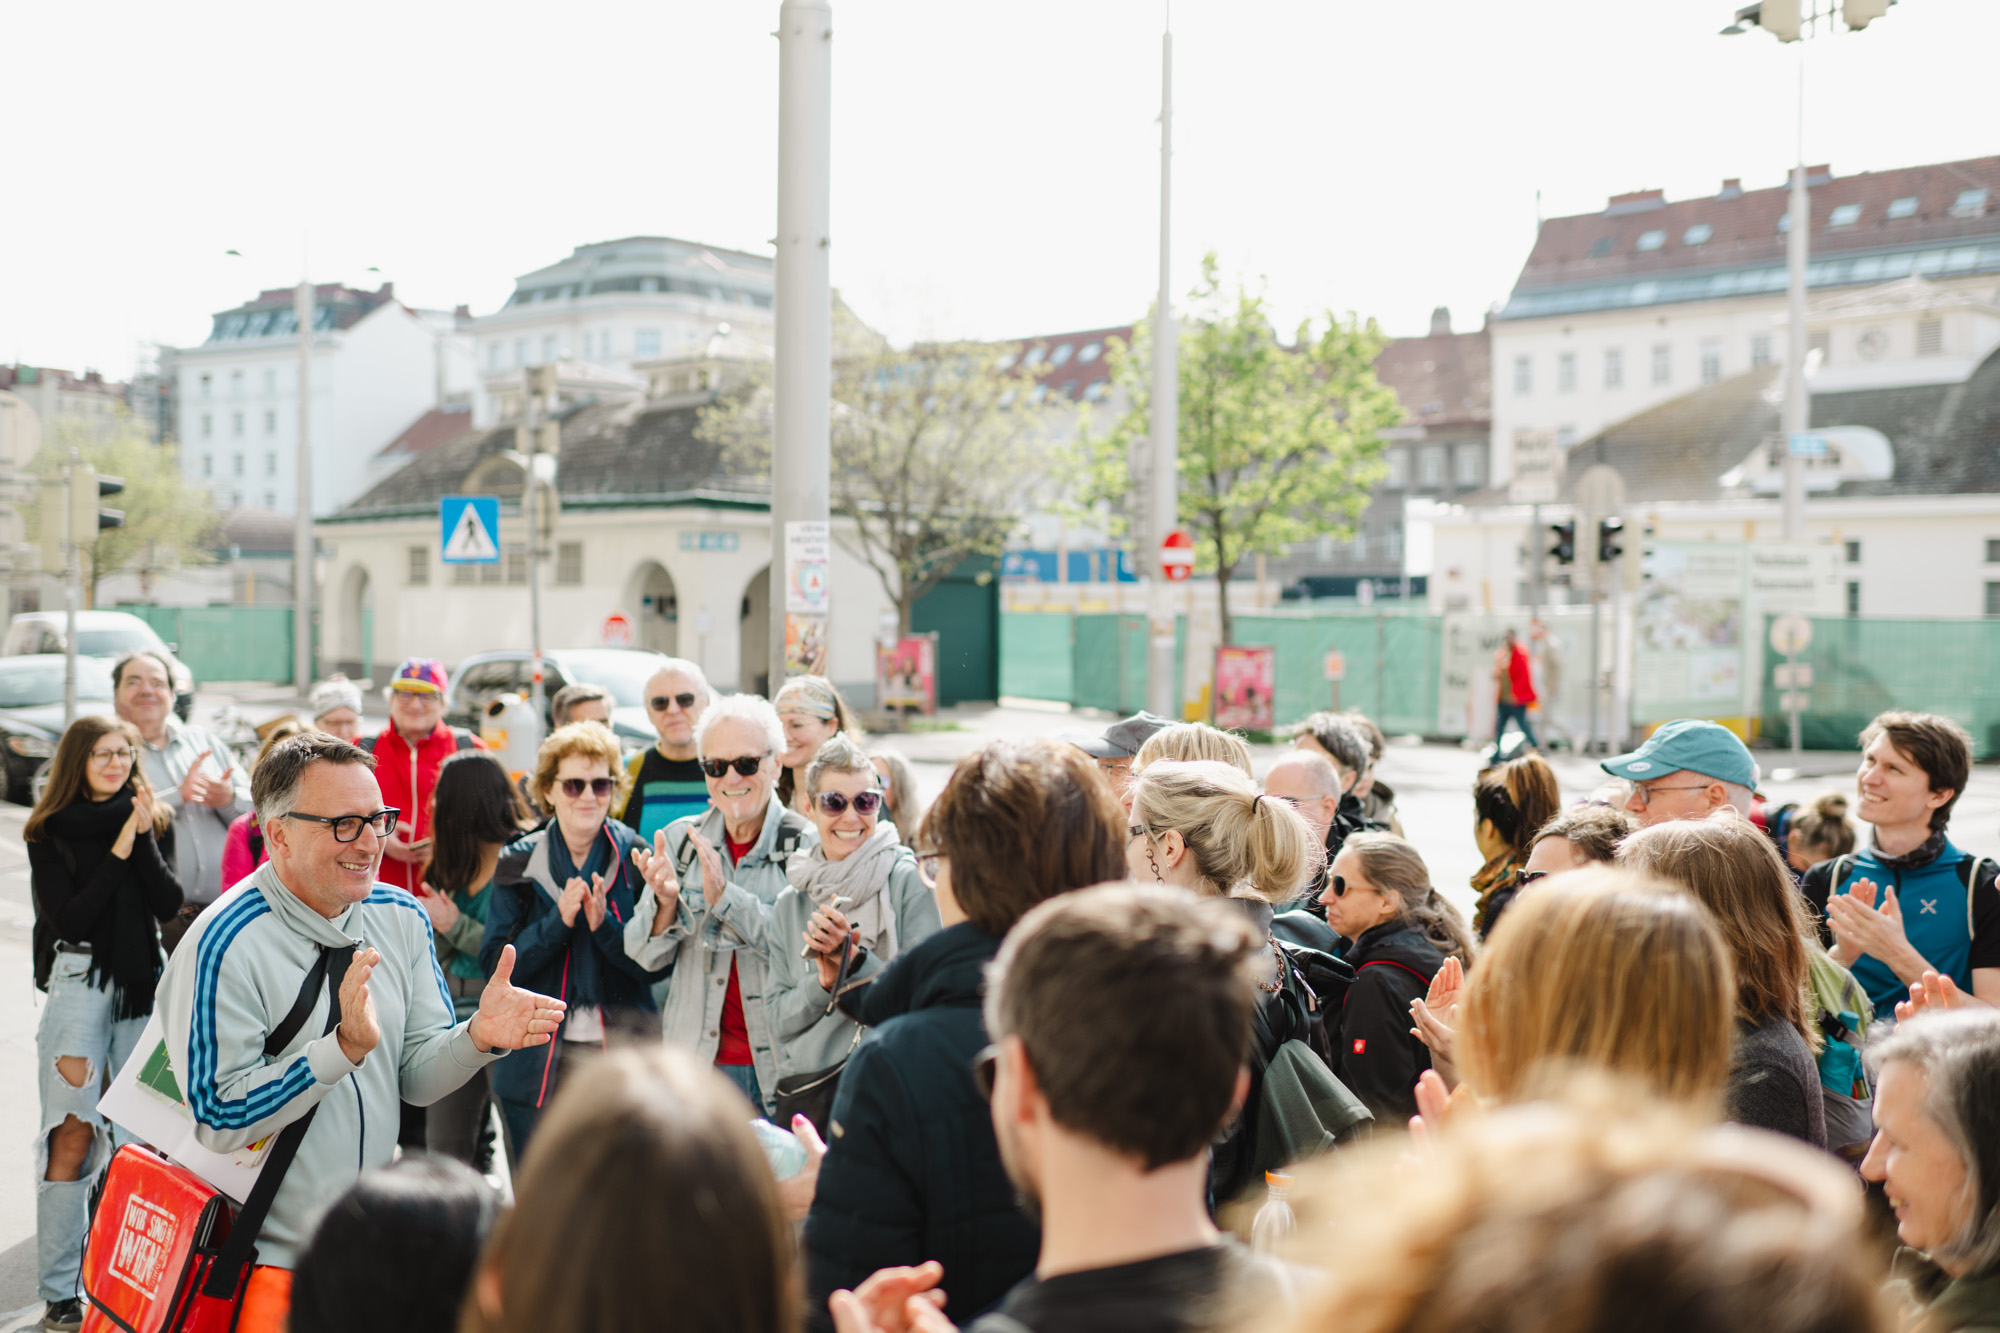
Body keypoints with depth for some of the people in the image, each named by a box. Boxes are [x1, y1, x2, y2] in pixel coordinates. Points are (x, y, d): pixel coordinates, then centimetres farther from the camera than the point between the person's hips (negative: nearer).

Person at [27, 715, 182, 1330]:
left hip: (142, 981, 3)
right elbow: (67, 917, -8)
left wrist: (143, 836, -11)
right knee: (72, 1134, -7)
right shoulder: (48, 832, 3)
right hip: (78, 980, -3)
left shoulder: (153, 822, 9)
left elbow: (170, 904, -2)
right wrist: (120, 849, -11)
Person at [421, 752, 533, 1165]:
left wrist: (457, 926, -11)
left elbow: (518, 952, -18)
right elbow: (436, 954, 15)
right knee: (444, 1145, 10)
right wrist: (436, 924, -5)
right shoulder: (452, 863, 13)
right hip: (455, 1018, 8)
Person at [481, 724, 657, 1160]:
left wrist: (604, 925, -19)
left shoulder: (635, 858, 0)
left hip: (620, 1049, -1)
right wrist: (557, 922, -16)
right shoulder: (519, 863, 4)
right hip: (537, 1063, 1)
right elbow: (494, 962, -3)